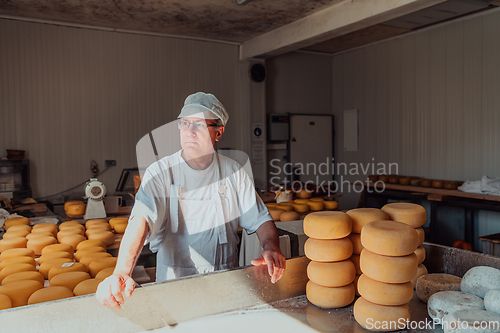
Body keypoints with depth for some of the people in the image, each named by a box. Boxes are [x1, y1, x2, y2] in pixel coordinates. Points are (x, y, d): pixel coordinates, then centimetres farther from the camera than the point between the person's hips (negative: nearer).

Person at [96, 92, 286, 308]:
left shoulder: (233, 172, 2)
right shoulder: (159, 173, -6)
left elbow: (260, 219, 4)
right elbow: (141, 219, -21)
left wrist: (271, 248, -17)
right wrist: (121, 273, -38)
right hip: (174, 286, 0)